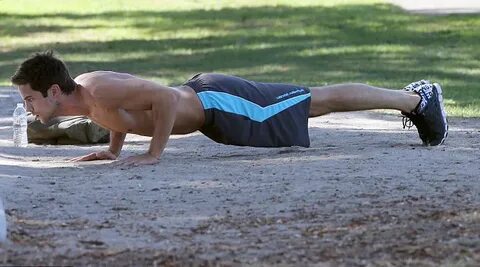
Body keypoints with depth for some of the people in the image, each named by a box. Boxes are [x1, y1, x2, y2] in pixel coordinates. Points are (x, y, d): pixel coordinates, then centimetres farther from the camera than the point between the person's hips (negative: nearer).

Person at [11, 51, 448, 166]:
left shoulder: (102, 93, -29)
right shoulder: (82, 85, 0)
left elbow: (166, 98, -37)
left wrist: (154, 154, -30)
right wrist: (113, 148, 13)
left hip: (219, 105, -9)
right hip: (205, 96, 9)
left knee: (320, 101, 2)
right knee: (314, 101, 18)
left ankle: (418, 98, 13)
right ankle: (411, 97, 31)